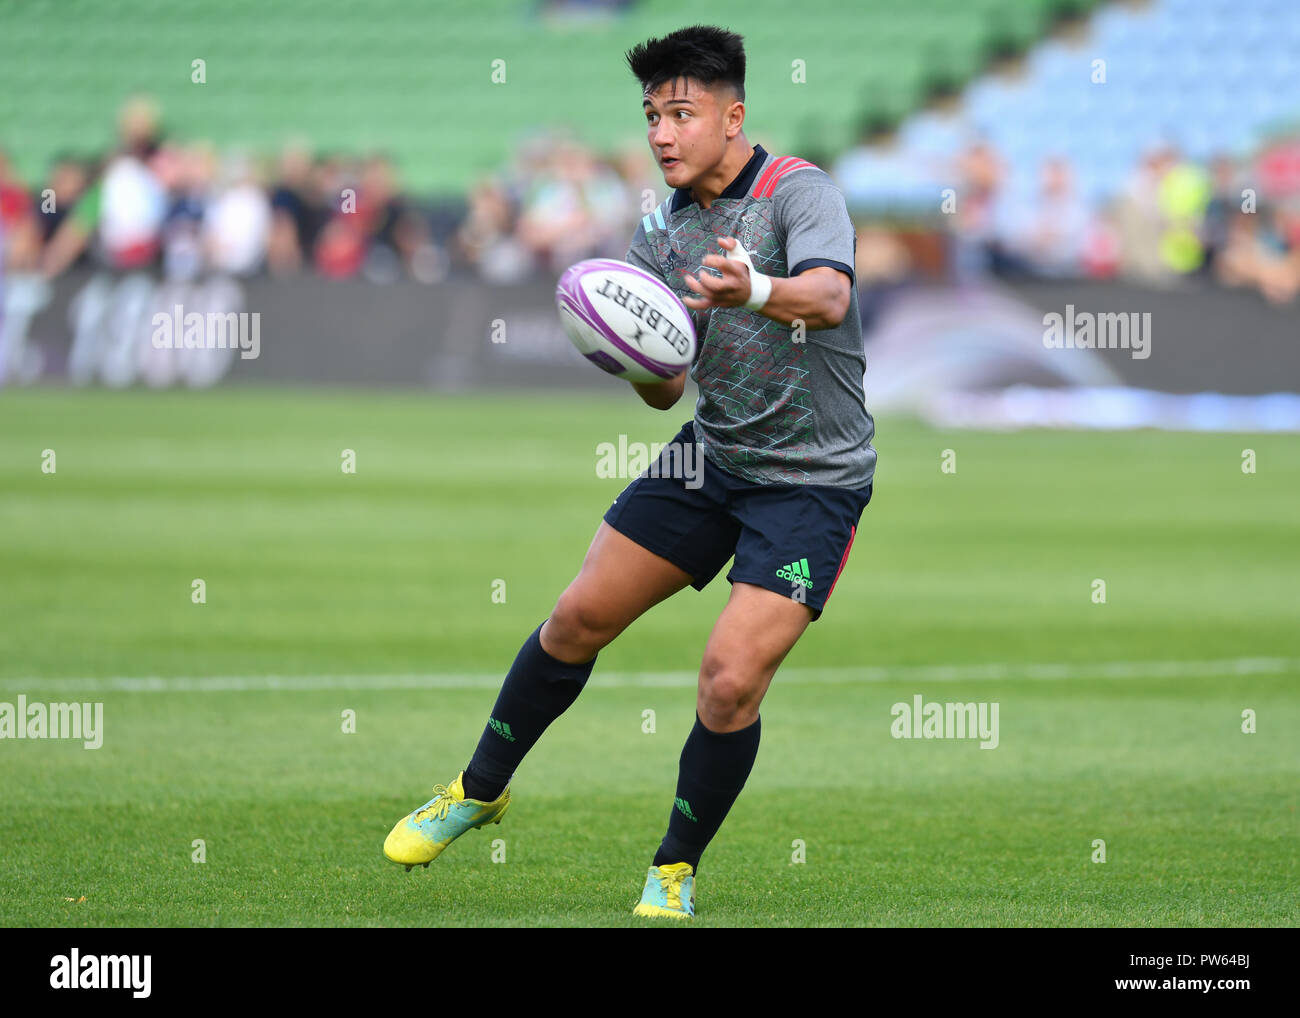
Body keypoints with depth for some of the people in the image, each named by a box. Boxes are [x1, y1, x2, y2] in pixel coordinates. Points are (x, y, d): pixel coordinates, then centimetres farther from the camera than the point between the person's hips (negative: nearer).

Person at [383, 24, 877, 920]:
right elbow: (666, 390, 2)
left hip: (813, 478, -6)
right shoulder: (661, 234, 4)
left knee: (732, 679, -16)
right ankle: (481, 790, 28)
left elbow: (830, 294, -36)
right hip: (713, 457, 6)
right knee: (580, 617, 5)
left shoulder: (800, 192, -15)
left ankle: (675, 873, 5)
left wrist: (756, 292, -57)